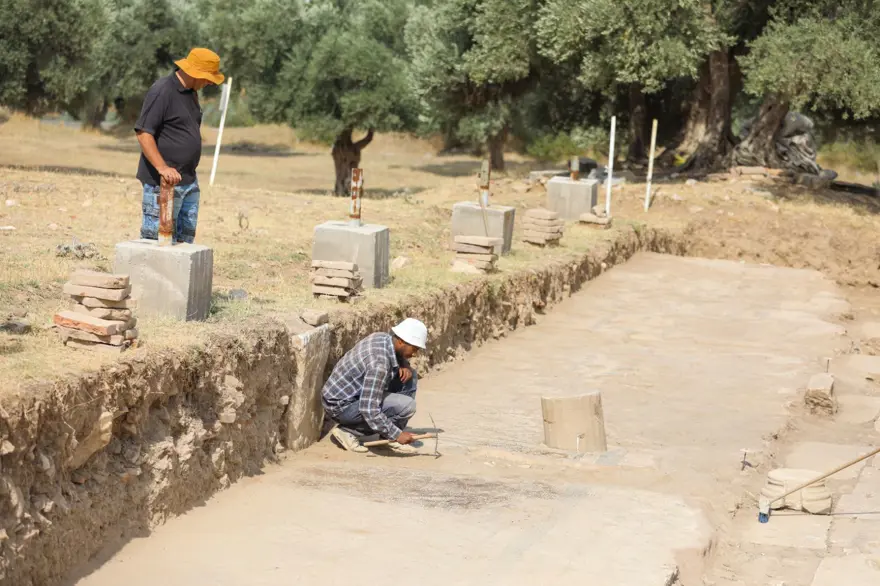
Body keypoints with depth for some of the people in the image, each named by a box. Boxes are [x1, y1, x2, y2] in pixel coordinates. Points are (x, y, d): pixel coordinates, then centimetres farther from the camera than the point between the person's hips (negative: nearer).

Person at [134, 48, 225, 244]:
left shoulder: (191, 92, 14)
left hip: (189, 181, 9)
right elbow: (143, 133, -19)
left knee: (186, 237, 12)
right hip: (163, 183, -9)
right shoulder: (162, 91, -15)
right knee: (156, 238, -8)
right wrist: (162, 167, -28)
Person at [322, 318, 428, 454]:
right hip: (342, 406, -10)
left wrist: (405, 366, -4)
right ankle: (348, 431, -8)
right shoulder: (379, 364, -31)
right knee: (406, 405, -23)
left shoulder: (382, 337, -4)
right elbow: (369, 410, -33)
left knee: (409, 377, 4)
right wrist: (397, 434, -26)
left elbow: (398, 356, 20)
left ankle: (391, 437, 7)